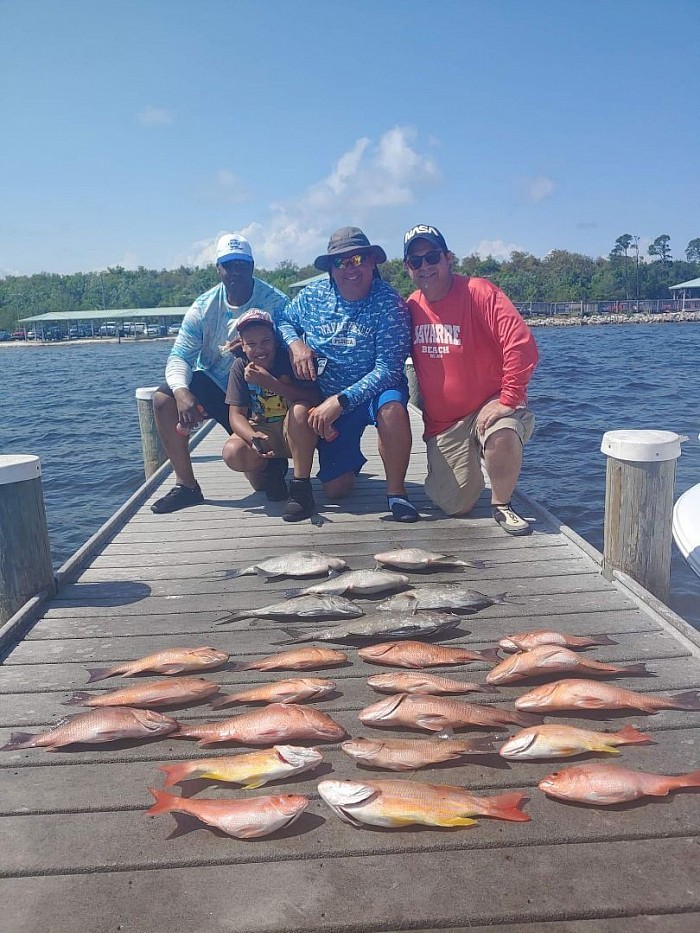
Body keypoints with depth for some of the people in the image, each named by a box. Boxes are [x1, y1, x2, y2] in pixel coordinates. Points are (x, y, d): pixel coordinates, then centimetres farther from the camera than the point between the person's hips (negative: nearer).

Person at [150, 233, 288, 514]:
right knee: (164, 399, -21)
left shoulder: (275, 303, -13)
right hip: (212, 384, 3)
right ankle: (186, 485, -12)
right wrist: (182, 392, -33)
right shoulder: (204, 306, -6)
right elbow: (179, 357, -11)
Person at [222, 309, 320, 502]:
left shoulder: (289, 358, -13)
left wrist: (271, 382, -33)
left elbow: (314, 398, -25)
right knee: (232, 453, -29)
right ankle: (271, 467, 7)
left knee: (302, 408, -34)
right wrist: (253, 438, -33)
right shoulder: (241, 367, -6)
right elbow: (236, 414, -11)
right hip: (260, 431, 2)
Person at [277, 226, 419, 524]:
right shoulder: (312, 295, -5)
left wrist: (341, 401, -31)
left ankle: (396, 492, -18)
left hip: (374, 391, -1)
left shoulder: (389, 304, -17)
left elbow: (388, 369, -24)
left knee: (393, 408, -37)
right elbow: (285, 321, 12)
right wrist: (295, 343, -13)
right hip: (326, 398, 2)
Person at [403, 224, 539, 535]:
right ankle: (469, 465, 35)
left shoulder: (478, 292, -14)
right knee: (455, 507, 0)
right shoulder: (411, 307, 2)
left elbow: (521, 343, -25)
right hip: (442, 422, 4)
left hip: (489, 406, -4)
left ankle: (502, 504, -10)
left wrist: (508, 400, -26)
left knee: (502, 435, -40)